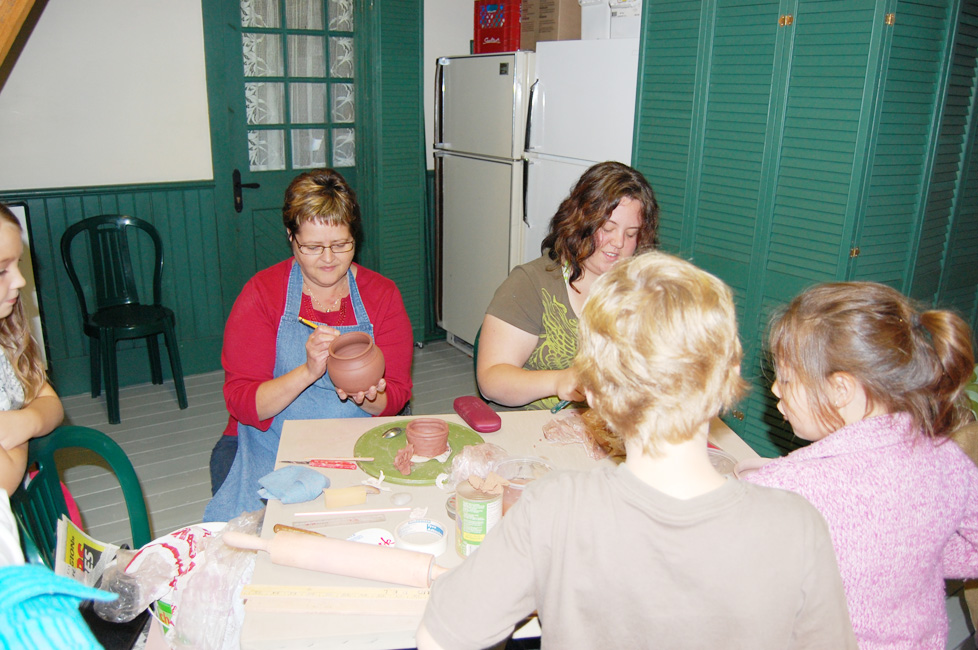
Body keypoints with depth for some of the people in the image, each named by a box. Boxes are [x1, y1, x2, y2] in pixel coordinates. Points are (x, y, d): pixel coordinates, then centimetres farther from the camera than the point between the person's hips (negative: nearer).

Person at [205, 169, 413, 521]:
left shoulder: (382, 294, 4)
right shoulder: (261, 292, -2)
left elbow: (395, 397, 2)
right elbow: (242, 403, -9)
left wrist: (367, 399, -21)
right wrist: (308, 372, -26)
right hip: (271, 447, -1)